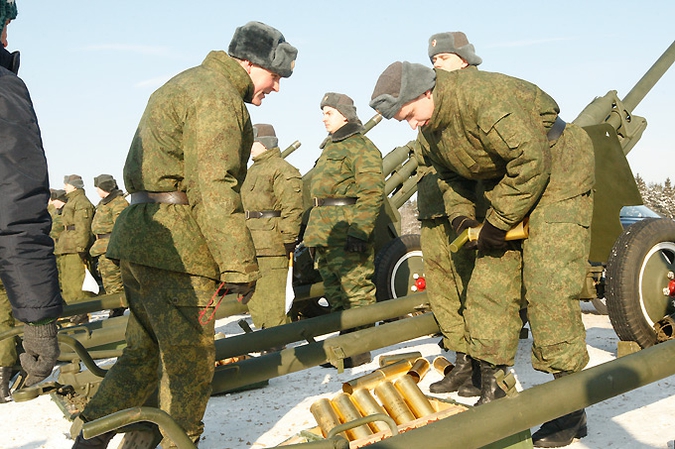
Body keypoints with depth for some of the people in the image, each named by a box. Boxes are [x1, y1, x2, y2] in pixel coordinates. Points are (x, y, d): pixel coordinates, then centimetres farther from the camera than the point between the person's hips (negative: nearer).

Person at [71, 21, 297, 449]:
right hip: (176, 249, -10)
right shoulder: (217, 96, -12)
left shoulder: (184, 85, 22)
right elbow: (214, 189, -21)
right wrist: (240, 265, -18)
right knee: (189, 361, 1)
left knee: (146, 350, 18)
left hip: (139, 237, 10)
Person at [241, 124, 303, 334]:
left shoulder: (282, 171, -10)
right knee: (254, 299, 14)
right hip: (251, 246, 10)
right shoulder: (253, 171, 22)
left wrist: (289, 241, -19)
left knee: (271, 300, -8)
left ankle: (277, 344, -1)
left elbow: (292, 209, -16)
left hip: (272, 246, -10)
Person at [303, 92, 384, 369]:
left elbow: (372, 192, -17)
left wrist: (359, 230, -24)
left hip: (347, 232, -10)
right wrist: (314, 230, 24)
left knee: (355, 289, -6)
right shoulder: (330, 147, 23)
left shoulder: (361, 146, -7)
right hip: (325, 232, 10)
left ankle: (358, 351, 0)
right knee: (334, 292, 14)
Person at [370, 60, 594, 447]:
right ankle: (491, 390, 13)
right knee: (487, 285, 3)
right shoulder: (431, 124, 0)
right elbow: (450, 173, 16)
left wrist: (499, 223, -22)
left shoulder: (482, 96, -29)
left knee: (548, 287, -15)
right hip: (508, 185, 9)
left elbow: (531, 160, -30)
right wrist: (460, 215, -1)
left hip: (557, 176, -9)